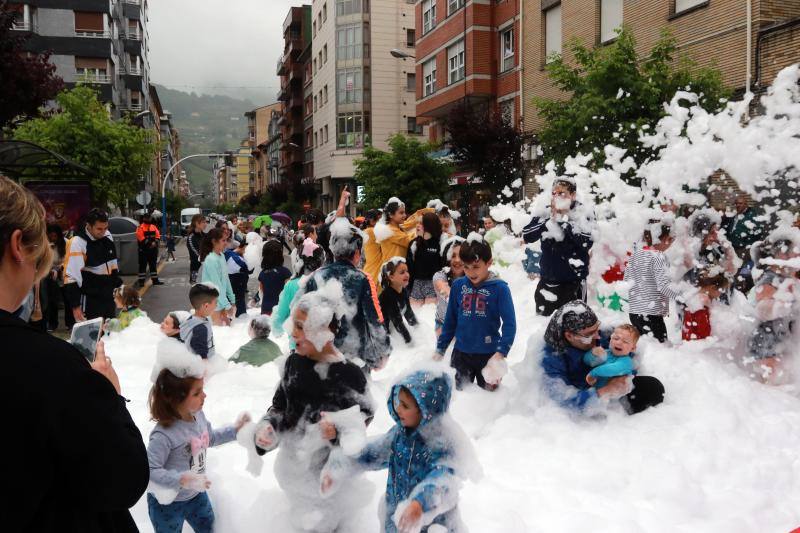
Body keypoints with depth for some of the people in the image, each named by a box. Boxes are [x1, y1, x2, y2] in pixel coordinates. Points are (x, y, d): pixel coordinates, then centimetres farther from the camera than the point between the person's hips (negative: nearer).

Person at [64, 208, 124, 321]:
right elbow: (71, 276, -18)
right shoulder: (77, 242, -17)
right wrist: (75, 305, -19)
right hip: (90, 301, -7)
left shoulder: (107, 236, 3)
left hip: (109, 297, 7)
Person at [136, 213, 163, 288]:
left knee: (153, 265, 13)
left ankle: (155, 280, 20)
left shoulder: (154, 227, 12)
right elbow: (141, 238, -16)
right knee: (143, 265, -2)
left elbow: (158, 235, 5)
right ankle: (141, 281, 2)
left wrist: (155, 242, -13)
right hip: (144, 250, -6)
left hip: (153, 249, 6)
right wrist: (149, 244, -17)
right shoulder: (140, 228, -7)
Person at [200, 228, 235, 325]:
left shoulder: (221, 256, 3)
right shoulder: (211, 260, -21)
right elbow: (217, 285, -21)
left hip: (222, 301, 8)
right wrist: (227, 305, -19)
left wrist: (232, 300, 11)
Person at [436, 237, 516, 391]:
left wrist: (501, 352, -23)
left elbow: (509, 323, -13)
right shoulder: (458, 286, -2)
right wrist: (440, 349, 8)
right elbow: (450, 320, 6)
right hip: (461, 353, 3)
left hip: (488, 354, -3)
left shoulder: (499, 288, -13)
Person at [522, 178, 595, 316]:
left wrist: (565, 220, -20)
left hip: (574, 280, -3)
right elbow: (527, 236, -7)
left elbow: (587, 242, -20)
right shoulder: (545, 213, 2)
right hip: (548, 279, 3)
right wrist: (549, 220, -15)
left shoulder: (583, 215, -7)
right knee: (543, 316, 14)